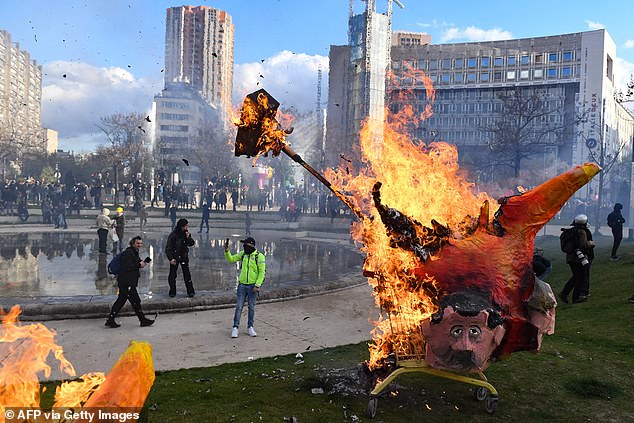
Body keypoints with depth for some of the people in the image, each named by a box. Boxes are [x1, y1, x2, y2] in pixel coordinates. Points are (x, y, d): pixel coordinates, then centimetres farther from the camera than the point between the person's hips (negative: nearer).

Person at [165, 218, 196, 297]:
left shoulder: (186, 233, -1)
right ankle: (172, 292, 19)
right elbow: (168, 248, -13)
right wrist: (171, 258, -21)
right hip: (174, 257, -3)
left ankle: (190, 291, 3)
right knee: (172, 275, 4)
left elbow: (192, 243, 1)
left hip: (184, 256, 3)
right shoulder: (173, 235, -15)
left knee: (187, 274, -2)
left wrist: (188, 238, -17)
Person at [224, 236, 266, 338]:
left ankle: (250, 327, 20)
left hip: (252, 286, -3)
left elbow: (262, 272, -10)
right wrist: (226, 250, -5)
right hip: (242, 285, 3)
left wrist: (257, 285, -17)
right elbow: (231, 259, 13)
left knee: (251, 307, 7)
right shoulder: (243, 254, 5)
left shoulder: (259, 256, -9)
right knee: (239, 307, 2)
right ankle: (235, 328, 8)